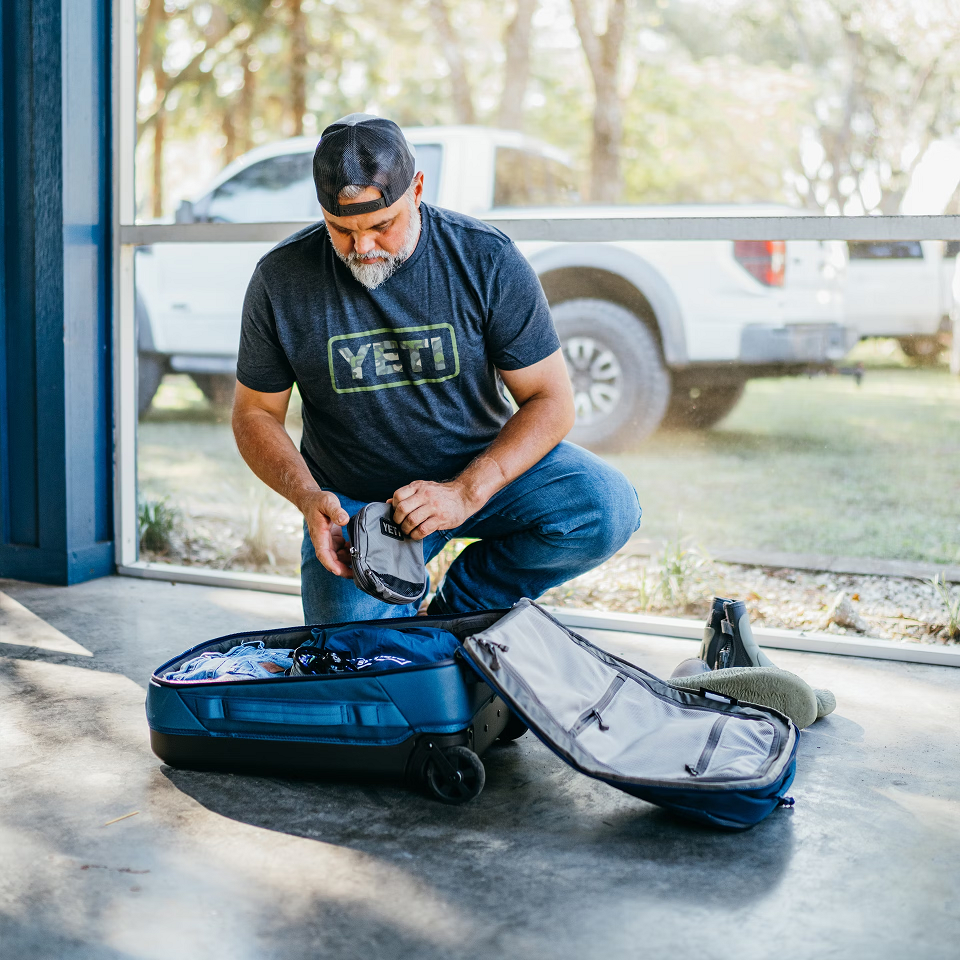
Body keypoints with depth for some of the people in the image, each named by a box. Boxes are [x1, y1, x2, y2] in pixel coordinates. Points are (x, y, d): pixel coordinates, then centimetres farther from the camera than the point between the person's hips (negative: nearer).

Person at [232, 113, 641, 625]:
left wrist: (466, 492, -27)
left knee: (606, 508, -25)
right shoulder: (281, 279, -12)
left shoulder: (487, 260, -15)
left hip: (482, 467, 1)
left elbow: (550, 399, -13)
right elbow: (256, 414, -1)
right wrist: (307, 497, -21)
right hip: (352, 500, 0)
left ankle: (460, 604, -4)